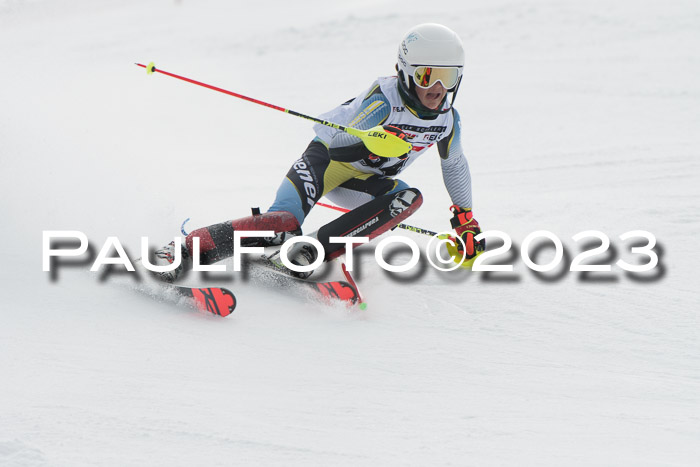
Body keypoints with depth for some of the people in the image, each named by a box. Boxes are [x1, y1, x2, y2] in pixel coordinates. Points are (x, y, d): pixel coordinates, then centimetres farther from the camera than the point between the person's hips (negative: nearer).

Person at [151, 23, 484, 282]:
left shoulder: (447, 118, -6)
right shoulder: (386, 97, -26)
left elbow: (454, 165, 15)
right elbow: (341, 142, -33)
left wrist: (466, 218, 19)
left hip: (363, 180, 7)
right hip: (329, 157, -7)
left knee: (410, 198, -26)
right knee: (286, 222, -31)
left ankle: (313, 251, -31)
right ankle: (186, 248, -28)